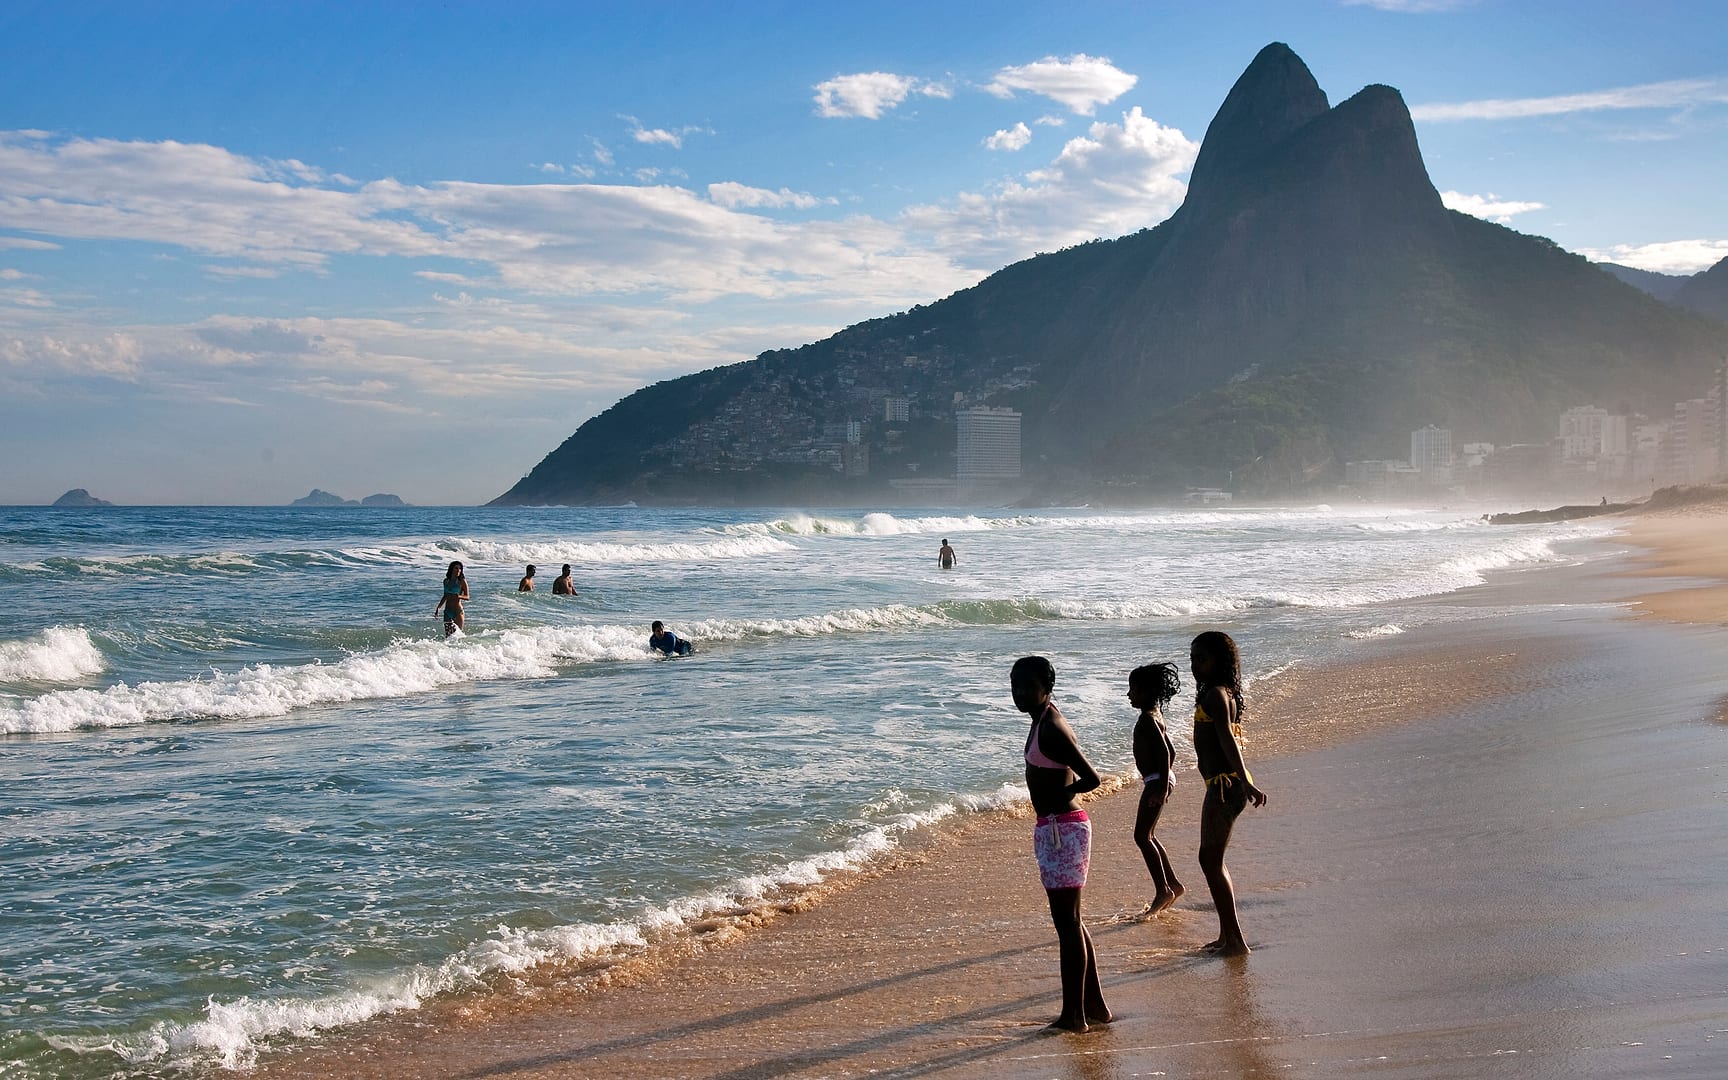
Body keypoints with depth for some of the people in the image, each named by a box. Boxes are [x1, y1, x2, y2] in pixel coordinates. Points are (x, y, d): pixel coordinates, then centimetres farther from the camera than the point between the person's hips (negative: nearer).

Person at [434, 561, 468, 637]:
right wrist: (438, 608, 18)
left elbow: (467, 597, -6)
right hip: (447, 612, 5)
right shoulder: (446, 581, 9)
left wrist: (459, 596, -26)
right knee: (448, 635, 3)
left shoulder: (462, 581, -6)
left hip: (458, 611, -5)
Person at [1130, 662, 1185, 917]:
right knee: (1147, 836, 15)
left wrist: (1162, 787, -25)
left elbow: (1164, 752, -24)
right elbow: (1170, 750, 20)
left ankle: (1163, 890, -4)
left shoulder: (1147, 718, -16)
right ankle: (1173, 885, 19)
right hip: (1159, 779, 10)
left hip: (1156, 781, -10)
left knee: (1142, 836, -7)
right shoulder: (1155, 715, 14)